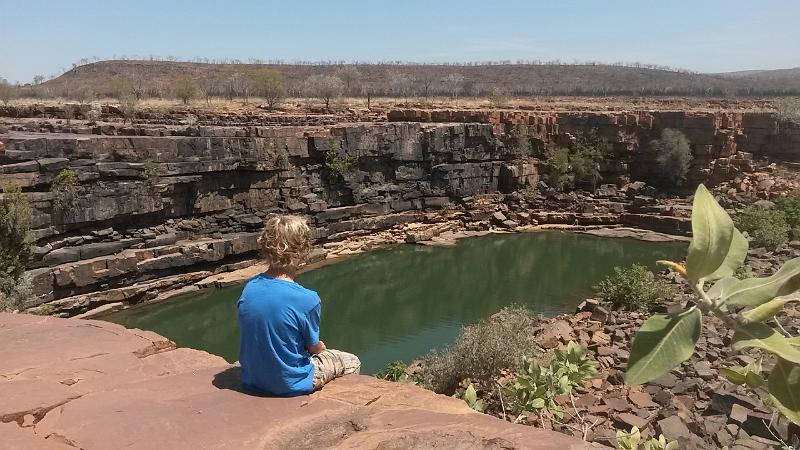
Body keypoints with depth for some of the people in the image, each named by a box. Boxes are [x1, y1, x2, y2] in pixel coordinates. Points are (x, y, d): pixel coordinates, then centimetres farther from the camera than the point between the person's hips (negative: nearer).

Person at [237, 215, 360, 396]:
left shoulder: (248, 289, -9)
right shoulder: (307, 299, -27)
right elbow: (314, 347, -11)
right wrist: (320, 346, 13)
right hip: (289, 385, -6)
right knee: (352, 362, 18)